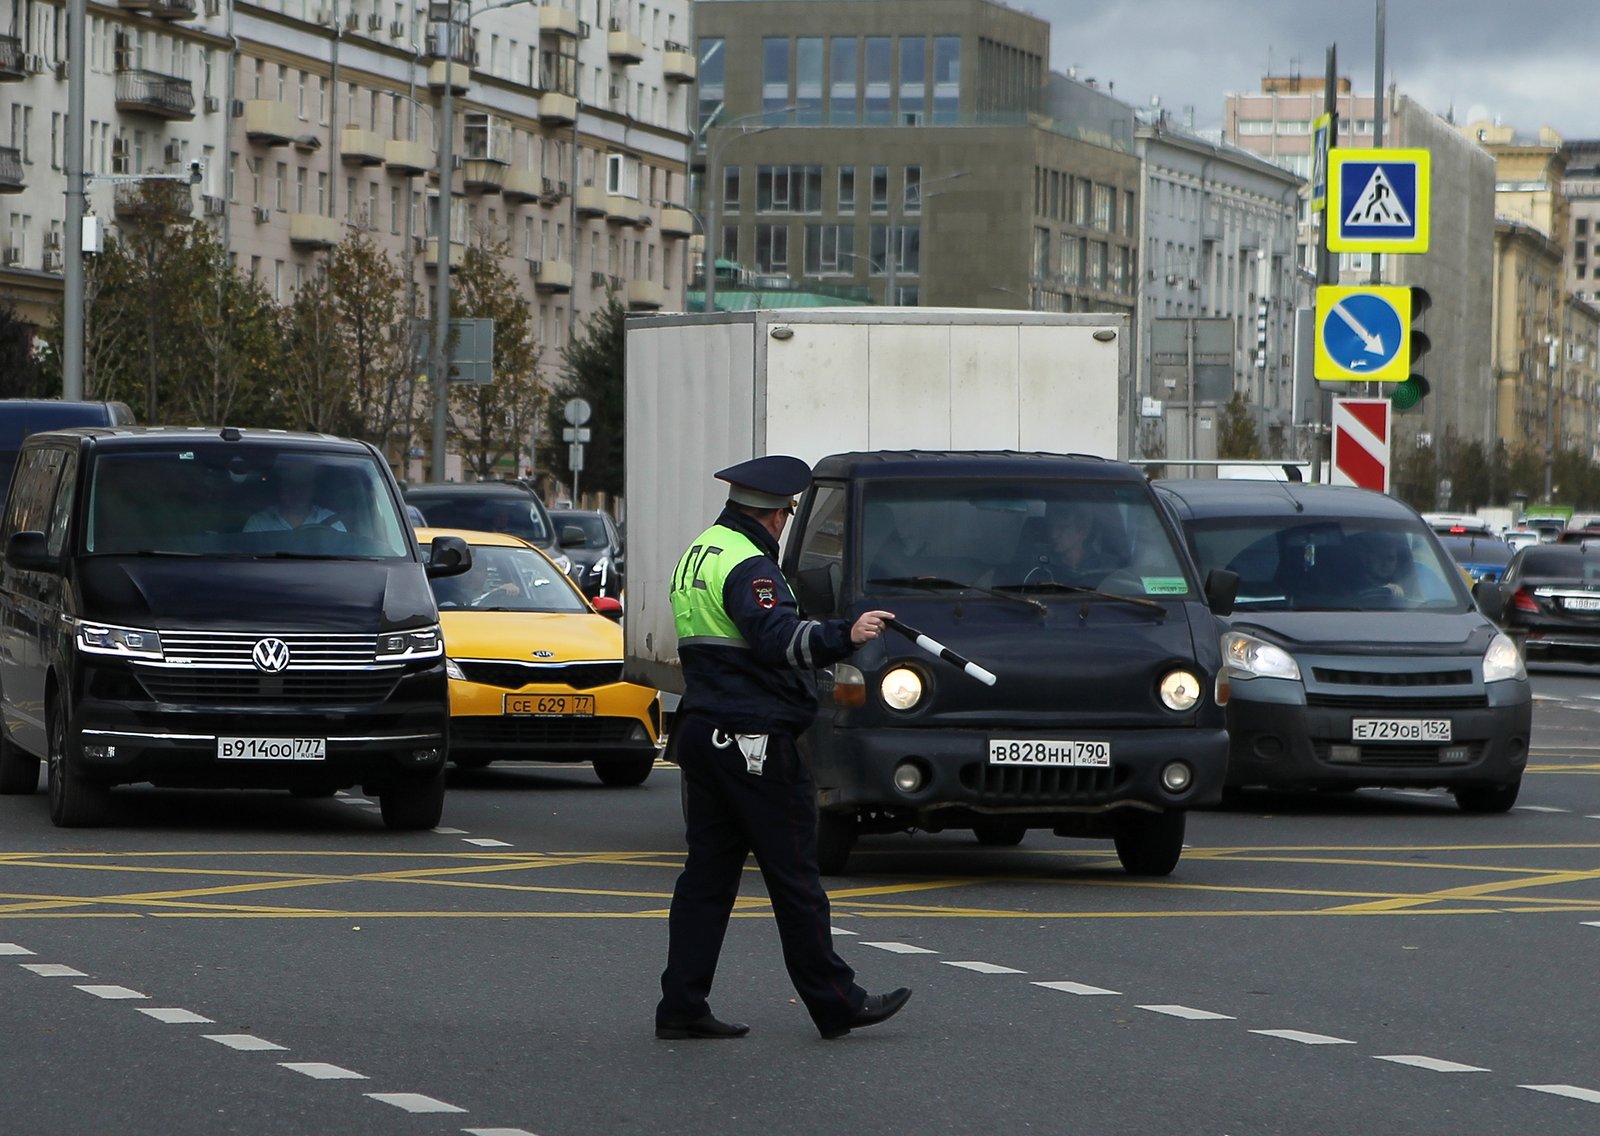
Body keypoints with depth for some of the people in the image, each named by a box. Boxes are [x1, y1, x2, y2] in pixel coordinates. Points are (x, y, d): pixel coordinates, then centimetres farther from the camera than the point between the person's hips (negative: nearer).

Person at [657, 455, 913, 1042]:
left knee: (707, 871, 9)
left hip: (702, 730, 9)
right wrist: (844, 636, -38)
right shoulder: (748, 567, -14)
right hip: (755, 739, -9)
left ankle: (682, 1005, 6)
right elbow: (776, 638, -30)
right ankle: (835, 1003, 3)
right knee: (794, 877, -3)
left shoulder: (698, 555, 17)